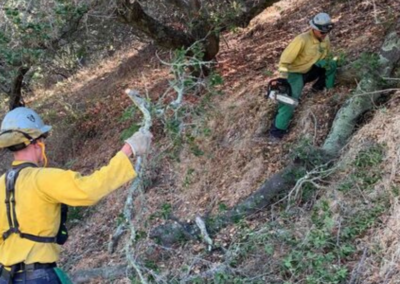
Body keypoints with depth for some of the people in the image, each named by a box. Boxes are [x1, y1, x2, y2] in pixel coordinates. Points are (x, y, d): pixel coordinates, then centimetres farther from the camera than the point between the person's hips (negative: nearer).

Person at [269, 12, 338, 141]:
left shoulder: (325, 39, -7)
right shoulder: (302, 40, -30)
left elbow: (325, 57, 11)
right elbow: (285, 59, -29)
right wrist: (283, 78, -34)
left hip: (310, 70, 7)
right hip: (295, 73, -7)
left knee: (331, 65, -6)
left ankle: (319, 88, 10)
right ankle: (276, 131, -11)